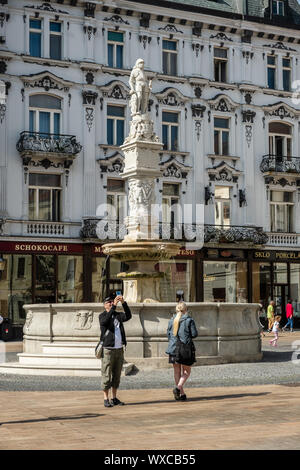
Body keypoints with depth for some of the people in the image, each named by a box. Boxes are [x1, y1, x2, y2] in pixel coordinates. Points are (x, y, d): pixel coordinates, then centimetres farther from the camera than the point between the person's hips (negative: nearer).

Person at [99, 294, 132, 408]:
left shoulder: (118, 315, 12)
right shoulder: (102, 316, 1)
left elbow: (128, 316, -7)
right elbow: (105, 320, -22)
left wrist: (123, 303, -20)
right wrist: (114, 305, -27)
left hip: (119, 349, 5)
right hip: (108, 350, -5)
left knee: (117, 375, 10)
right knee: (107, 376, -4)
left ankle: (114, 398, 18)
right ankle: (106, 399, 2)